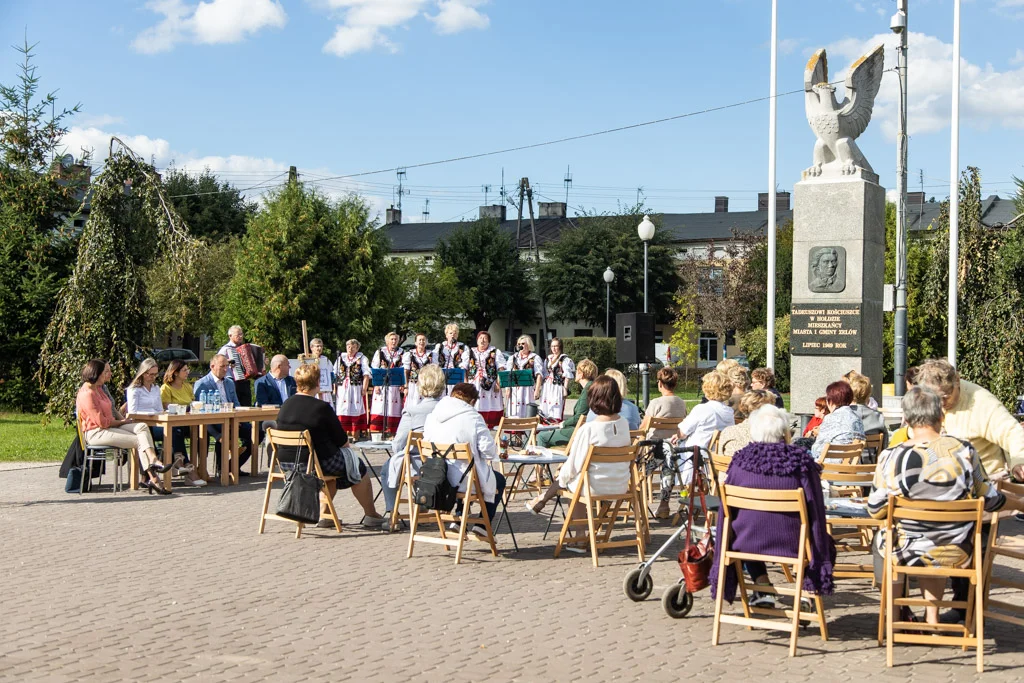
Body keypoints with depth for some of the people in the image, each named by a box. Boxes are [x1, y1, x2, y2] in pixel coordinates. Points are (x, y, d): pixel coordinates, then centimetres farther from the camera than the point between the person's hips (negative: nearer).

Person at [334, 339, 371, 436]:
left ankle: (356, 435, 2)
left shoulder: (362, 359, 7)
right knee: (343, 413, -2)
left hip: (356, 389, -3)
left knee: (356, 412, -3)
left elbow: (366, 375, 0)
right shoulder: (340, 359, 16)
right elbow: (334, 375, 15)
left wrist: (364, 389, -10)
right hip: (342, 389, 3)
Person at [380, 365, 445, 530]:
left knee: (387, 468, 27)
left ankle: (391, 515, 21)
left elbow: (398, 443, -11)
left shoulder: (412, 408, -15)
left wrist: (398, 451, 12)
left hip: (417, 466, -3)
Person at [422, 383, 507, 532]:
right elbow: (488, 451, -16)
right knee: (499, 480, 22)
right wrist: (493, 455, 7)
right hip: (463, 479, -6)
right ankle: (483, 524, 19)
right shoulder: (473, 417, -13)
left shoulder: (432, 416, 4)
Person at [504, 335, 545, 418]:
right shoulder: (513, 358, 19)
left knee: (527, 415, -9)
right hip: (514, 389, 4)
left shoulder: (535, 358, 5)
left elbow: (539, 375, -3)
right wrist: (507, 388, 2)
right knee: (514, 415, -2)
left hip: (528, 389, -4)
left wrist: (537, 390, -12)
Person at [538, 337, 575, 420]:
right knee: (545, 408, 4)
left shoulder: (564, 359, -6)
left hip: (557, 387, -7)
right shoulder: (548, 359, 15)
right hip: (547, 387, 7)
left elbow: (568, 376, -9)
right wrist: (541, 388, 15)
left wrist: (565, 389, -13)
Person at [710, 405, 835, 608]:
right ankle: (807, 590, 20)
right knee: (824, 540, 29)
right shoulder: (801, 462, -11)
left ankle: (762, 588, 25)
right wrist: (822, 562, 6)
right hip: (793, 544, -1)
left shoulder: (741, 460, -8)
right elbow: (816, 513, -5)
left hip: (748, 543, 1)